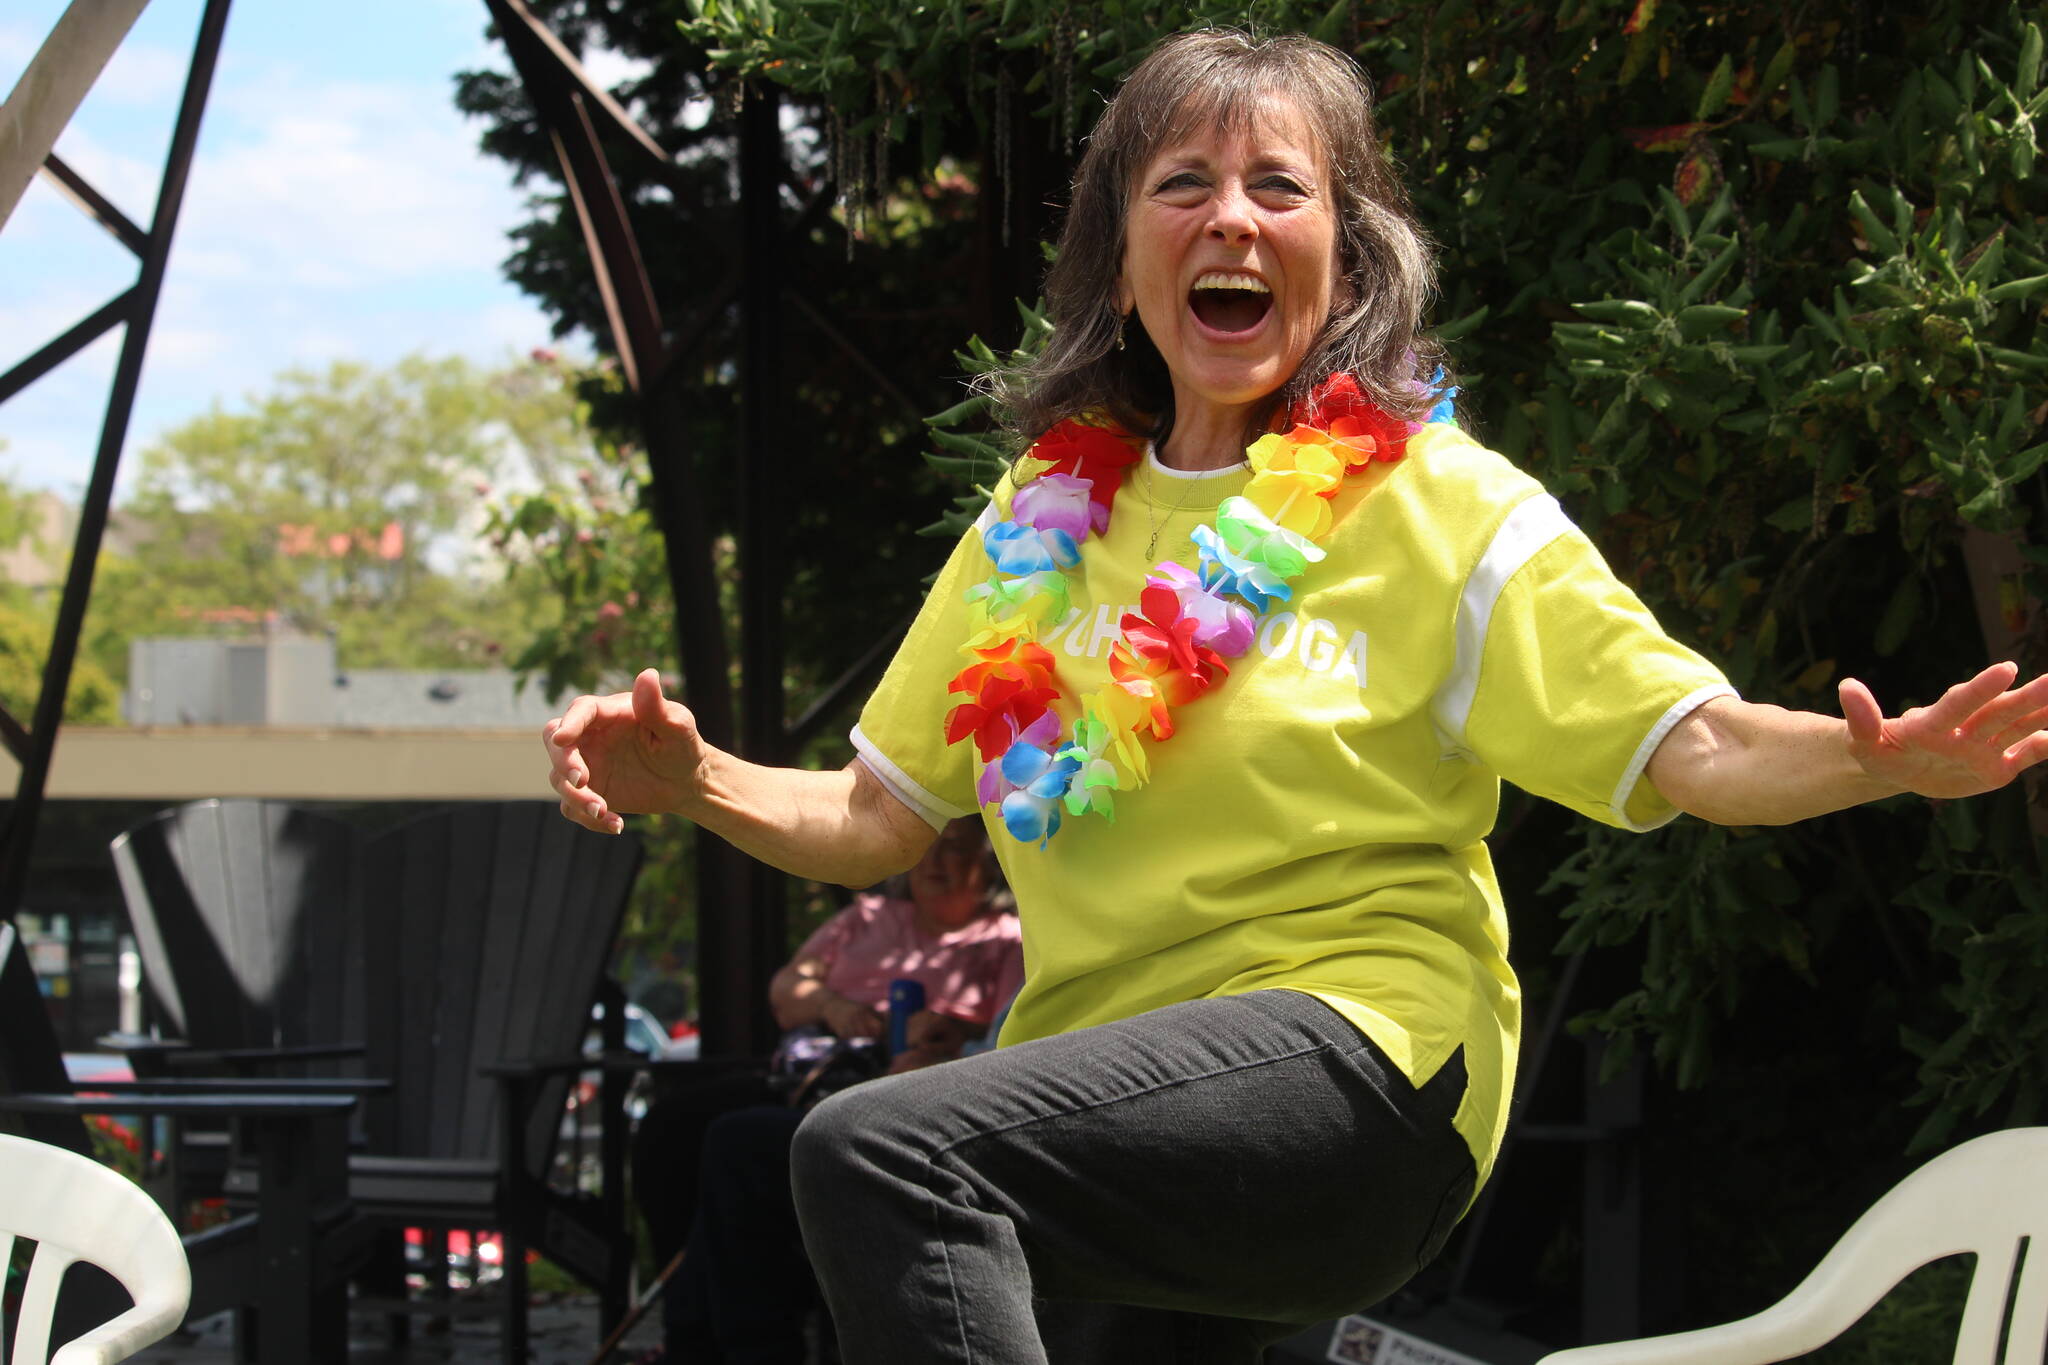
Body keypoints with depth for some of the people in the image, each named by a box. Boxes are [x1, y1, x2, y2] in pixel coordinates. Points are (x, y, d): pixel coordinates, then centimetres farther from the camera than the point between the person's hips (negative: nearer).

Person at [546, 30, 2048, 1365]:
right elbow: (876, 818, 19)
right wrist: (695, 778, 0)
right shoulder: (1045, 521, 17)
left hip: (1360, 1057, -6)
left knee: (873, 1148, -27)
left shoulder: (1441, 504, 3)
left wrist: (1872, 760, -26)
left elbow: (1694, 749, -5)